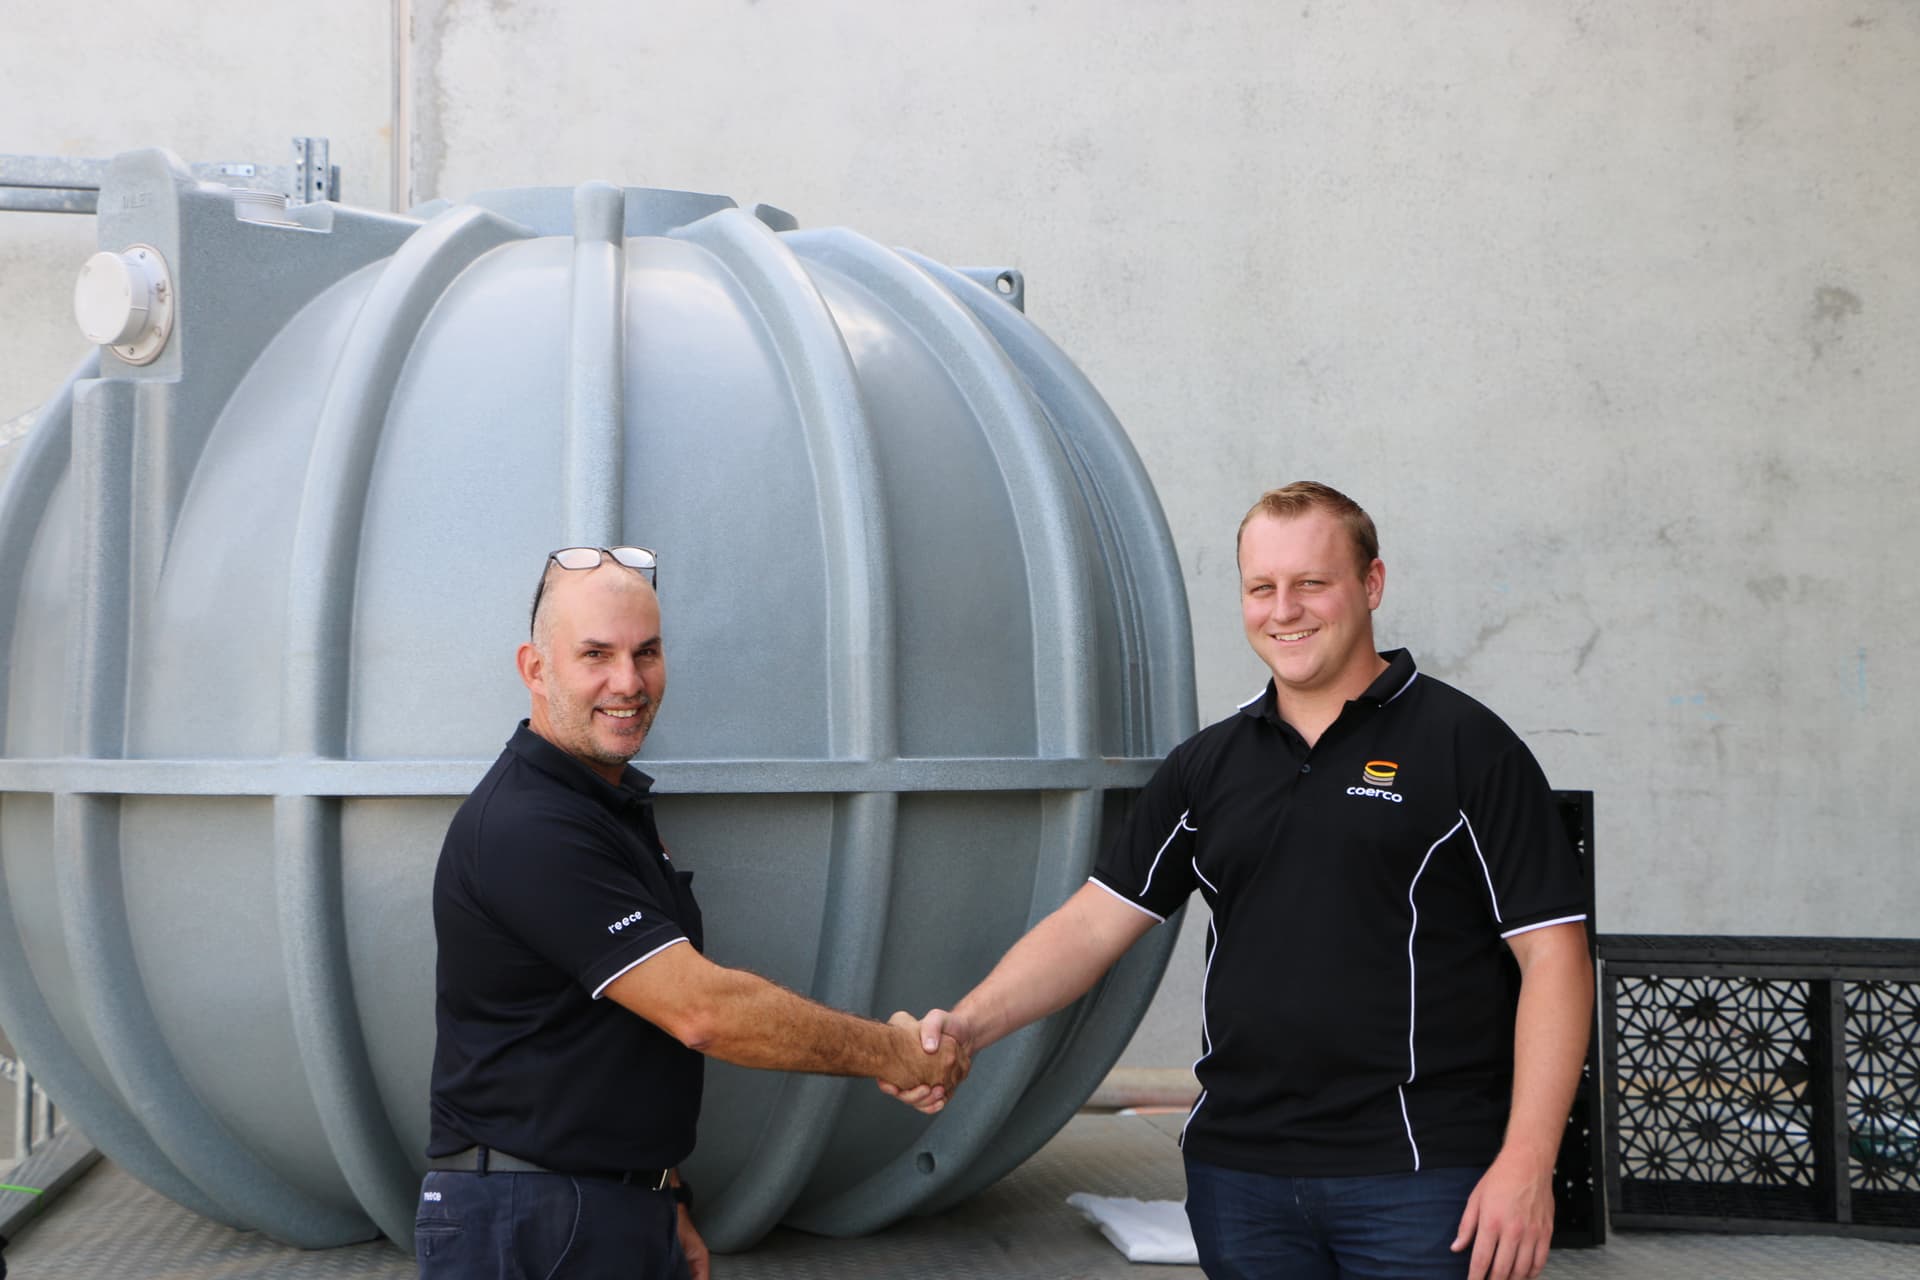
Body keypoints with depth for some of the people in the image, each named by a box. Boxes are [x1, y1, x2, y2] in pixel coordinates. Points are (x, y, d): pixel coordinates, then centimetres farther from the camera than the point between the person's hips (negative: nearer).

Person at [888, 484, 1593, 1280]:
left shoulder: (1466, 748, -3)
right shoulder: (1207, 765, 11)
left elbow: (1552, 954, -7)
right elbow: (1095, 922, 8)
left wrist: (1526, 1165, -15)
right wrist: (967, 1026, -8)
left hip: (1420, 1176, -4)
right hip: (1238, 1175, 4)